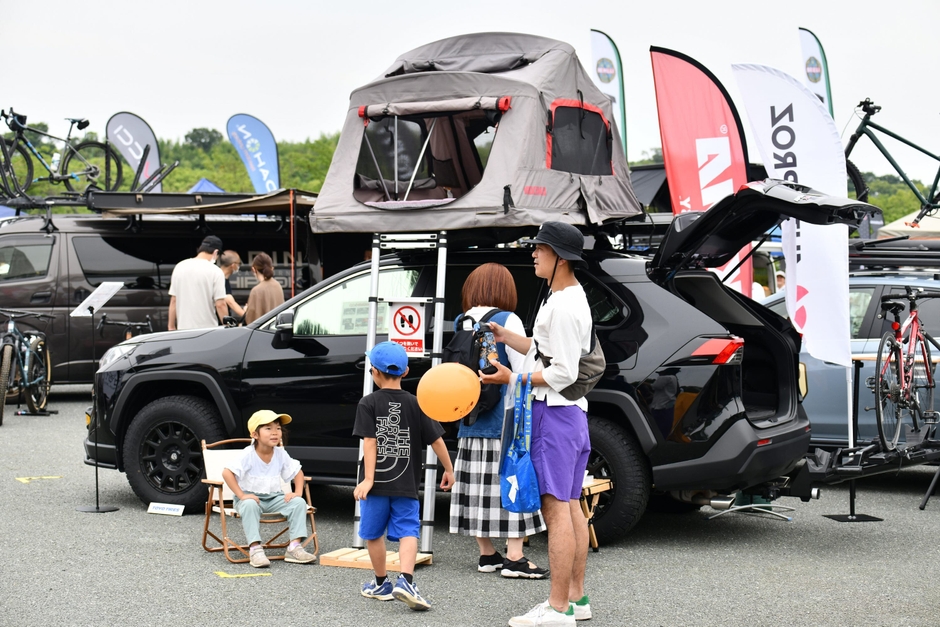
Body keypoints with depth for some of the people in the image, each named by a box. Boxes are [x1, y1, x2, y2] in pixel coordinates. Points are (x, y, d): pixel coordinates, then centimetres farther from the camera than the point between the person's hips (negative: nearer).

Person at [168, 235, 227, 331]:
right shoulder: (215, 272, -8)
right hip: (207, 330, -4)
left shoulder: (180, 267, 6)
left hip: (183, 329, 4)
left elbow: (173, 300, 9)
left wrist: (171, 326, 15)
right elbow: (220, 304, -11)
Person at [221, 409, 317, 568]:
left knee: (299, 502, -17)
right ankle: (255, 549, -36)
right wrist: (241, 495, -27)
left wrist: (298, 492, -6)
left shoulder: (281, 454, 0)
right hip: (251, 496, -4)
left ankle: (295, 547, -18)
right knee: (250, 505, -38)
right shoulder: (248, 455, -15)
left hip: (274, 498, 4)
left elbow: (297, 472, 11)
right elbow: (227, 473, -22)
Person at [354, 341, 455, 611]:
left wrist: (368, 479, -13)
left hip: (377, 482, -1)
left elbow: (369, 441, -11)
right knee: (408, 531, 0)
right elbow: (436, 440, 4)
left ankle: (381, 584, 24)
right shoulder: (415, 404, 4)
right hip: (406, 485, 1)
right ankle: (405, 580, -20)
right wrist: (449, 470, 15)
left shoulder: (368, 404, -3)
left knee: (373, 533, 13)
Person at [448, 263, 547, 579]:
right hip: (505, 421, -6)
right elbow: (524, 372, -11)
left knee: (478, 485, 9)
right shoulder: (507, 321, -10)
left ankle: (487, 555, 16)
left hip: (470, 422, 6)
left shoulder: (461, 323, 7)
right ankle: (514, 558, -3)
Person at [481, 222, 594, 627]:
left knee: (556, 508, -10)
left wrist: (513, 380, -15)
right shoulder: (568, 298, 16)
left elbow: (563, 372, -21)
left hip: (554, 412, -11)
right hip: (569, 412, 11)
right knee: (569, 506, 14)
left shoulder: (563, 307, -18)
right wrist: (506, 336, 15)